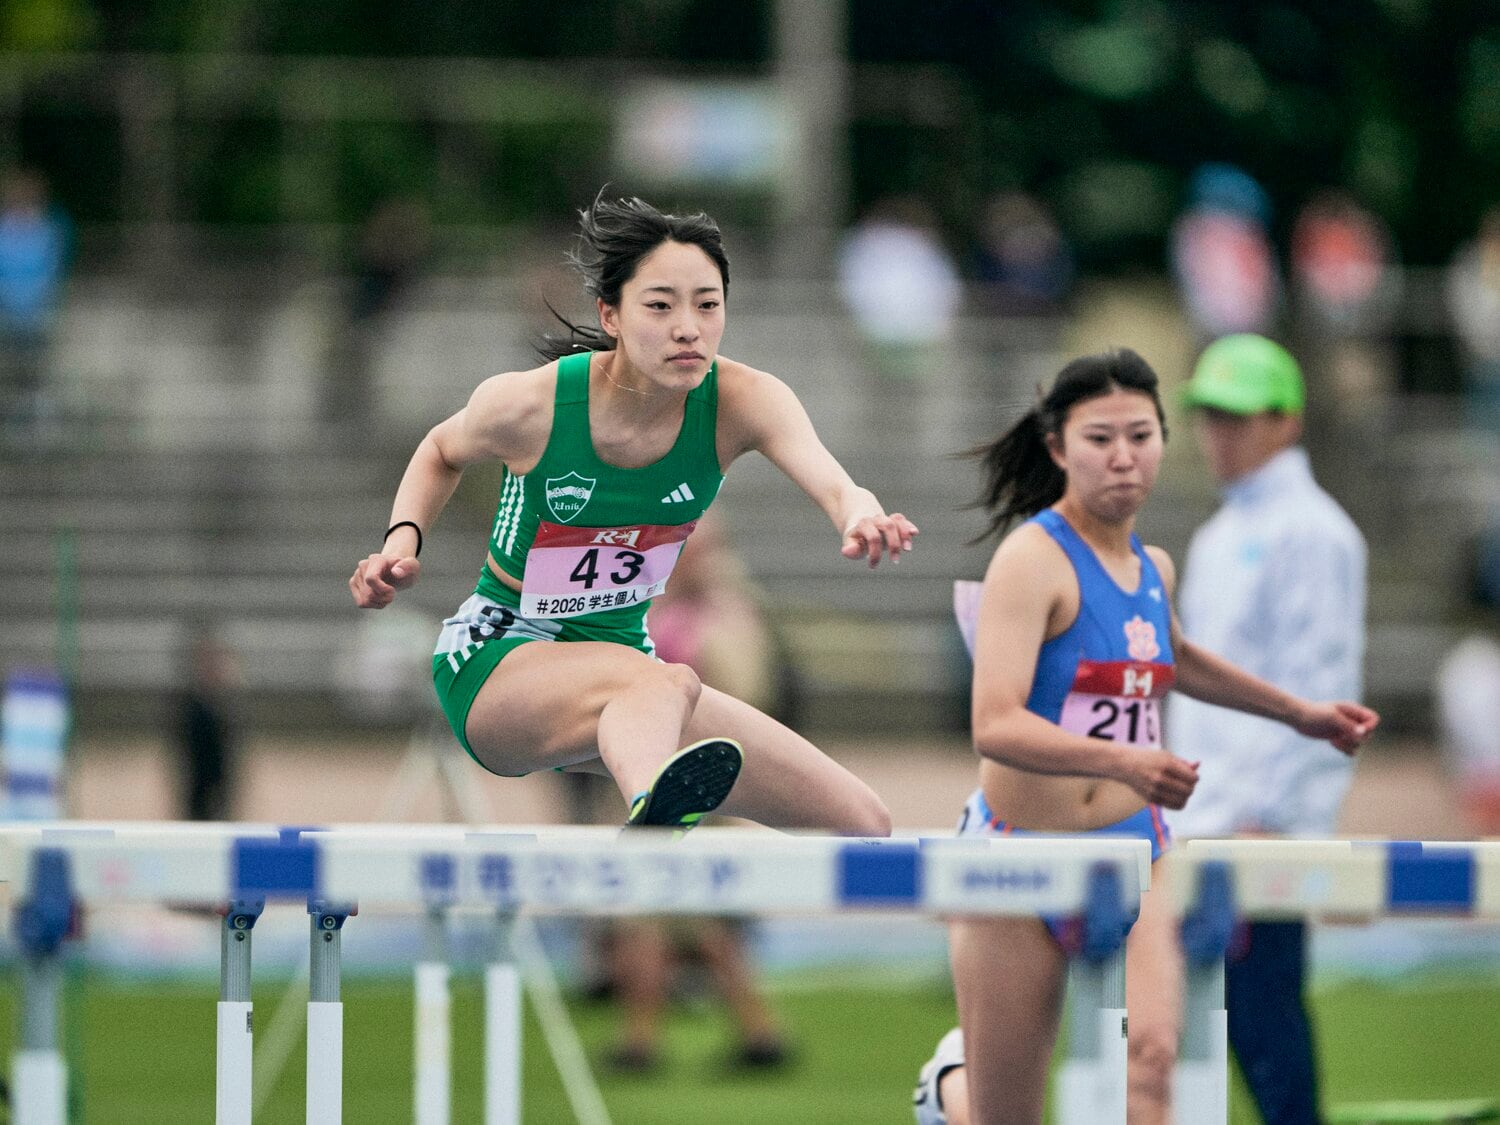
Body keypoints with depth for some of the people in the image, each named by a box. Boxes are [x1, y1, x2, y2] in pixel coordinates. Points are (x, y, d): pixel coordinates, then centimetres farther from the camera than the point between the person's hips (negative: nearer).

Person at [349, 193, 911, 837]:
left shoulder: (742, 402, -15)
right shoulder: (528, 404, -18)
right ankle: (652, 815, -76)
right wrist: (402, 542, -12)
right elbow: (441, 452, 7)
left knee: (862, 824, -6)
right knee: (666, 685, -43)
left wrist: (862, 518, -59)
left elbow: (833, 486, -36)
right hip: (497, 659, -5)